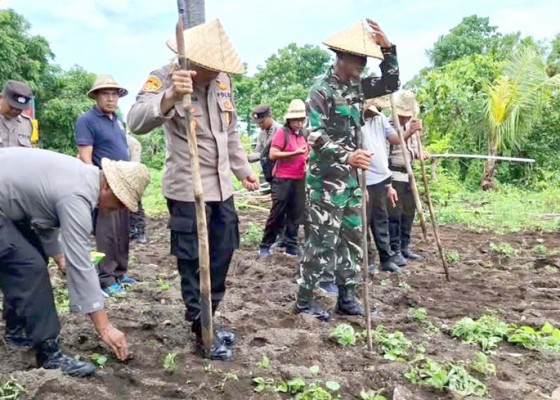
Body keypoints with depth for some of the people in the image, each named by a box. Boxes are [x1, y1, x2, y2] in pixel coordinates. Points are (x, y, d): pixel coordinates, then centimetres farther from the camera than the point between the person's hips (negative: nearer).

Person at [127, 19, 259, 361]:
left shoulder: (223, 81, 7)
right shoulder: (164, 78, -12)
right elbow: (137, 122, -31)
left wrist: (244, 170, 22)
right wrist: (170, 97, -47)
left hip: (222, 186, 7)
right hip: (187, 190, -7)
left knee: (222, 255, 15)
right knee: (193, 262, 2)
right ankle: (203, 332, 17)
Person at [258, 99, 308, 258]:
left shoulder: (302, 134, 13)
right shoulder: (282, 132, -7)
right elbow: (273, 155, -16)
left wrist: (308, 157, 4)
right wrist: (295, 153, -21)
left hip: (299, 180, 6)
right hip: (283, 180, -6)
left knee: (296, 215, 7)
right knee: (277, 214, -2)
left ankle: (291, 245, 15)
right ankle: (265, 245, 9)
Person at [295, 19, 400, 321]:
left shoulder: (357, 87, 10)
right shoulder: (322, 89, -12)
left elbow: (391, 84, 16)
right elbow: (314, 136, -20)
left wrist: (387, 48, 3)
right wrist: (347, 155, -32)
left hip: (350, 178, 8)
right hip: (326, 178, -8)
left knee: (352, 238, 12)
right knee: (322, 240, -4)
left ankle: (346, 297, 23)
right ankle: (304, 299, 9)